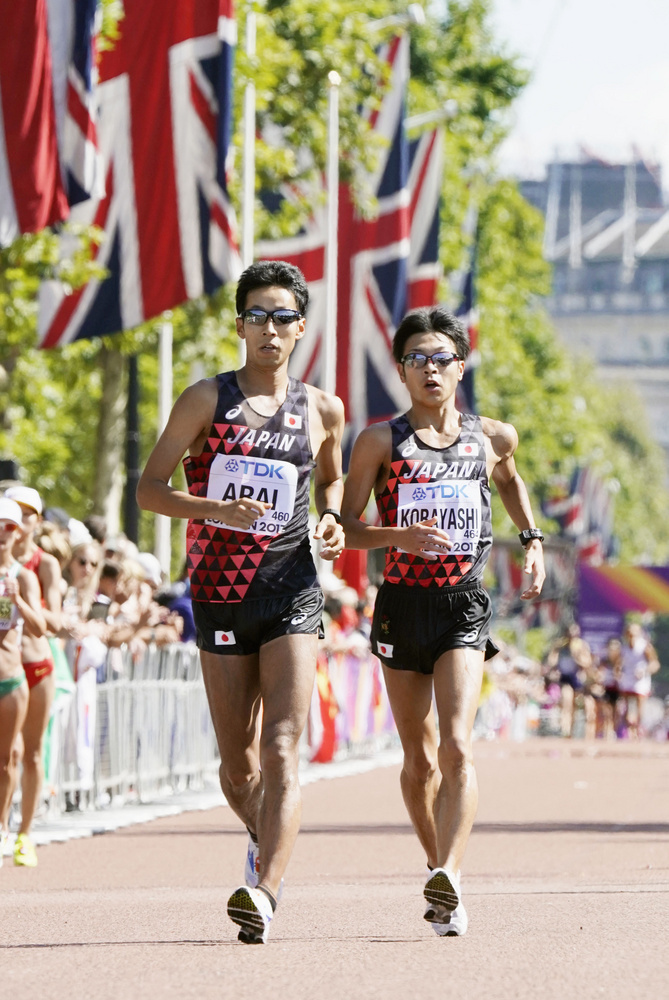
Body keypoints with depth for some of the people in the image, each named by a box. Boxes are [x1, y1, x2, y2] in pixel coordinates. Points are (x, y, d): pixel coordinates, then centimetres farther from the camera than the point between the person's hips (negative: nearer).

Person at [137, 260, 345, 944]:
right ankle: (264, 837, 39)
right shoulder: (207, 400, 1)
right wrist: (217, 509, -18)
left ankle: (264, 894, -26)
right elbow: (148, 488, -1)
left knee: (282, 748, -16)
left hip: (292, 592, 0)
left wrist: (332, 519, 6)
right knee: (238, 764, 8)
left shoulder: (322, 411, 8)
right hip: (220, 595, 0)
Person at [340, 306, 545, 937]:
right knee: (419, 759, 9)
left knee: (456, 747, -19)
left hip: (464, 606, 0)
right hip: (401, 604, 0)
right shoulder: (380, 441, -1)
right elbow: (345, 528, -2)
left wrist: (532, 541, 20)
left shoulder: (491, 438, 6)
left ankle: (448, 877, -29)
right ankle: (438, 869, 26)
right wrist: (401, 537, -19)